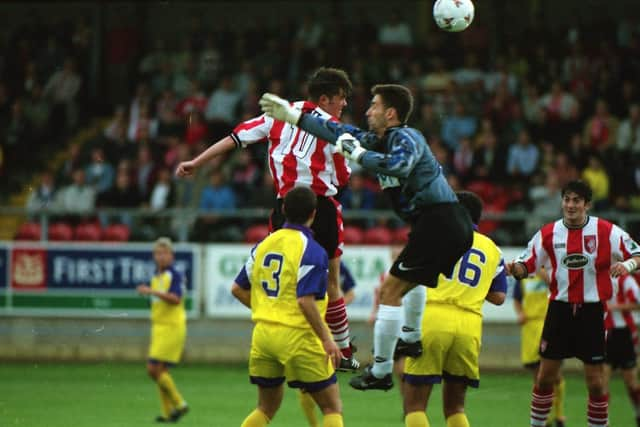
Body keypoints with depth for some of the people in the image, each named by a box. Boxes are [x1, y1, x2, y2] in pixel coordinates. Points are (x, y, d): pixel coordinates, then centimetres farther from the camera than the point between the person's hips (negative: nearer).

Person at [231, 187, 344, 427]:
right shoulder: (312, 251, -13)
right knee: (332, 407, 3)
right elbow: (305, 300, -21)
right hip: (297, 336, -7)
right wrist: (326, 340, -15)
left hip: (263, 335, 7)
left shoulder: (264, 244, 8)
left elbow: (238, 289, 12)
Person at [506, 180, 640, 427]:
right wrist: (514, 269, -17)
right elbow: (527, 266, 6)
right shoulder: (548, 234, 1)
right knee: (545, 377, 4)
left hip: (591, 311, -2)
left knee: (596, 382, -1)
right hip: (559, 310, 2)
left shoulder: (607, 231, -5)